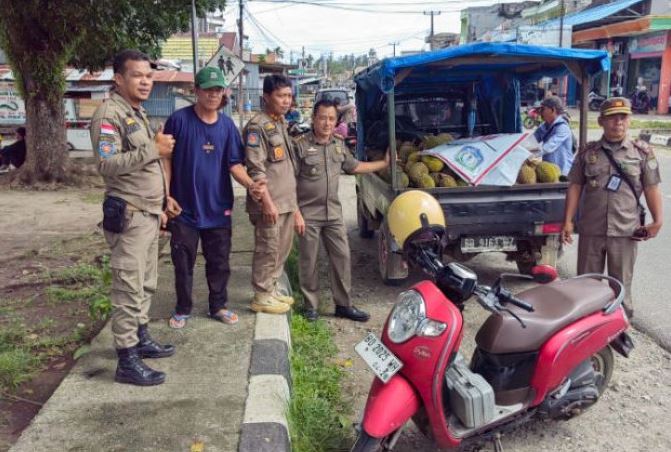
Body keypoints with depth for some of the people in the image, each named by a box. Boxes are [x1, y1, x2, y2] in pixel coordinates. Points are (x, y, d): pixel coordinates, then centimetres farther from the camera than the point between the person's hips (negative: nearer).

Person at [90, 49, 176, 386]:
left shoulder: (138, 113, 17)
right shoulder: (109, 114, -13)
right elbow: (107, 164, -24)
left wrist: (159, 205, 22)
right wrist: (153, 149, -23)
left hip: (148, 214, 9)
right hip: (128, 216, -9)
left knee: (146, 284, 17)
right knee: (129, 288, -6)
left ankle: (140, 338, 30)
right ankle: (127, 361, -1)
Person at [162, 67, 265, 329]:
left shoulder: (227, 125, 1)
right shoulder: (179, 120, -8)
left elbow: (234, 164, -1)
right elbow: (166, 160, -4)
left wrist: (250, 183, -21)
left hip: (218, 207, 3)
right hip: (184, 207, -2)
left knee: (219, 262, 12)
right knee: (183, 263, 9)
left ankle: (218, 306, 28)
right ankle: (183, 309, 26)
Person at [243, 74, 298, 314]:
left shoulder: (281, 123, 16)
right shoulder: (257, 126, -11)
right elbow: (256, 170, -17)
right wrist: (267, 202, -20)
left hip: (286, 200, 9)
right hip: (269, 203, -9)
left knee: (282, 249, 15)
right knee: (267, 250, -1)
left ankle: (271, 288, 28)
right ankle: (261, 296, 11)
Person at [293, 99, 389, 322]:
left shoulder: (339, 145, 10)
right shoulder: (301, 145, -10)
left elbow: (354, 166, 27)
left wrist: (384, 163, 30)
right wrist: (296, 214, -15)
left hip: (334, 213, 6)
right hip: (308, 215, -5)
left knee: (342, 258, 6)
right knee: (309, 262, 4)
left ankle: (343, 305, 18)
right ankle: (311, 305, 19)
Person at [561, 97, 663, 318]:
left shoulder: (642, 152, 3)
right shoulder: (588, 152, 4)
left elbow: (652, 188, 2)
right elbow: (575, 187, 4)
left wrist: (657, 220, -8)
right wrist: (568, 221, -1)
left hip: (626, 231, -1)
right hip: (591, 230, 1)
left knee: (621, 283, 10)